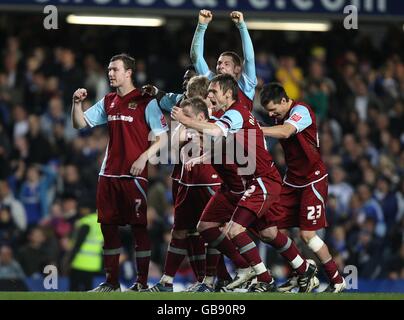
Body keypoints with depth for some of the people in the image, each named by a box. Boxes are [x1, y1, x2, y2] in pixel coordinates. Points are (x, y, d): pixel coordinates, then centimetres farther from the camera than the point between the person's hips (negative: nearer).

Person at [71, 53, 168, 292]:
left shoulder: (145, 102, -5)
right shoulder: (107, 102, 14)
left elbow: (163, 137, -7)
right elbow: (80, 124, 16)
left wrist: (143, 157, -18)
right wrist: (77, 103, -2)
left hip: (134, 173, -6)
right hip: (109, 172, 6)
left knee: (139, 227, -4)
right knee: (108, 226, 7)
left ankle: (142, 282, 0)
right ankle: (111, 281, 15)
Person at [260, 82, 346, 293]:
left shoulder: (301, 111, -19)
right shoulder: (281, 116, 8)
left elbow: (285, 132, -37)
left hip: (313, 181, -8)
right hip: (292, 181, 8)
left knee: (307, 234, -12)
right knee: (274, 228, -2)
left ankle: (337, 280, 2)